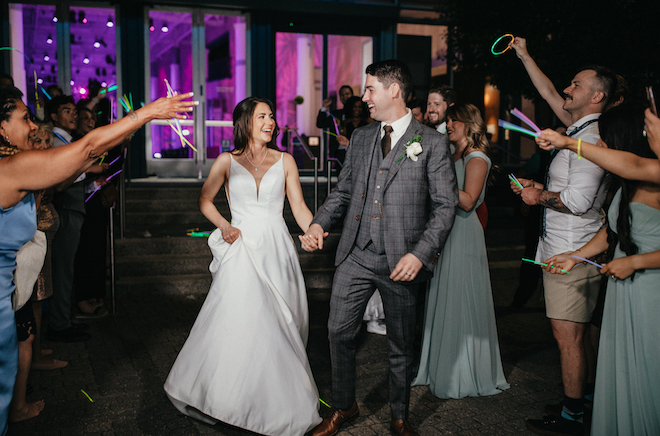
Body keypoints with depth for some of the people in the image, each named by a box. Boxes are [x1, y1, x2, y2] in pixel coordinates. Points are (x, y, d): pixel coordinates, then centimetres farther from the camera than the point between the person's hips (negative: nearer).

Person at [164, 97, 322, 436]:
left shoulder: (284, 161, 6)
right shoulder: (227, 161, 3)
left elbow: (299, 207, 1)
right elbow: (204, 200, 12)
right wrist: (223, 226, -4)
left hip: (277, 250, 1)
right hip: (242, 250, -1)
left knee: (278, 327, 4)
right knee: (238, 323, -7)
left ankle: (276, 403, 20)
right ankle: (231, 397, 13)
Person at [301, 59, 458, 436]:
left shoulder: (432, 143, -5)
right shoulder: (360, 137, 11)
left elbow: (446, 205, -7)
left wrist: (420, 254, -18)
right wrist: (320, 222, -3)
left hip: (401, 261, -4)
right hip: (356, 255, 4)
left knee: (402, 344, 10)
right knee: (340, 331, 8)